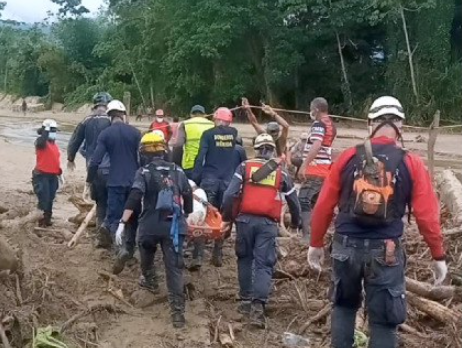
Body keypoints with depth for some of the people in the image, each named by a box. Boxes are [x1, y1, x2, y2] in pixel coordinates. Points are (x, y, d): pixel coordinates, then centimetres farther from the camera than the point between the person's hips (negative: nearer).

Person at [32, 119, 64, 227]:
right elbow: (41, 143, -35)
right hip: (42, 175, -7)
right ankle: (41, 218, 1)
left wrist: (60, 174, 20)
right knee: (44, 198, -9)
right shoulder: (41, 142, -7)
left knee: (50, 199, 11)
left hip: (53, 175, 7)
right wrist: (45, 131, -24)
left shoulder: (55, 145, 15)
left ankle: (47, 218, 22)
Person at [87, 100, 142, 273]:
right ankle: (129, 248, 3)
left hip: (115, 182, -1)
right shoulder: (135, 132, 2)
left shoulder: (105, 134, -2)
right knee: (133, 218, 13)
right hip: (135, 181, 1)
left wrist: (89, 181, 4)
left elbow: (95, 161, -6)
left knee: (114, 218, 2)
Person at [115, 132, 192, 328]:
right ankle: (178, 311, -7)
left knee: (146, 255, 31)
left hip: (150, 226, -2)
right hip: (174, 226, 2)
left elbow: (134, 199, -15)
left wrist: (122, 223, -17)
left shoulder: (144, 172, -3)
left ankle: (149, 281, 53)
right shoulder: (177, 171, 8)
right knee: (174, 268, -1)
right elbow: (188, 198, 14)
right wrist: (186, 216, 31)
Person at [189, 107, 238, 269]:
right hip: (228, 181, 3)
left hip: (209, 180, -2)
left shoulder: (208, 134, -2)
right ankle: (217, 255, 12)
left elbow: (200, 157, -7)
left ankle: (198, 257, -11)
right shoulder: (234, 133, 8)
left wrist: (195, 179, -4)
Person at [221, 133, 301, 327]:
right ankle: (258, 304, -15)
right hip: (268, 223, 0)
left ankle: (246, 300, 21)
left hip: (246, 219, 1)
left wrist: (227, 218, 3)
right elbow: (293, 201, 18)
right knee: (264, 263, -1)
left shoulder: (245, 167, 6)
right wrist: (295, 222, 34)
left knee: (245, 259, 17)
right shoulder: (281, 173, 11)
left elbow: (230, 194, -4)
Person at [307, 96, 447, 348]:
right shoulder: (412, 164, -5)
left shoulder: (348, 158, -2)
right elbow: (426, 216, -6)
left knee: (344, 306, 24)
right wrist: (438, 256, 6)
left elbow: (323, 206, 2)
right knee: (383, 321, 9)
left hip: (346, 246, 2)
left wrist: (316, 244, 14)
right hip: (385, 252, -2)